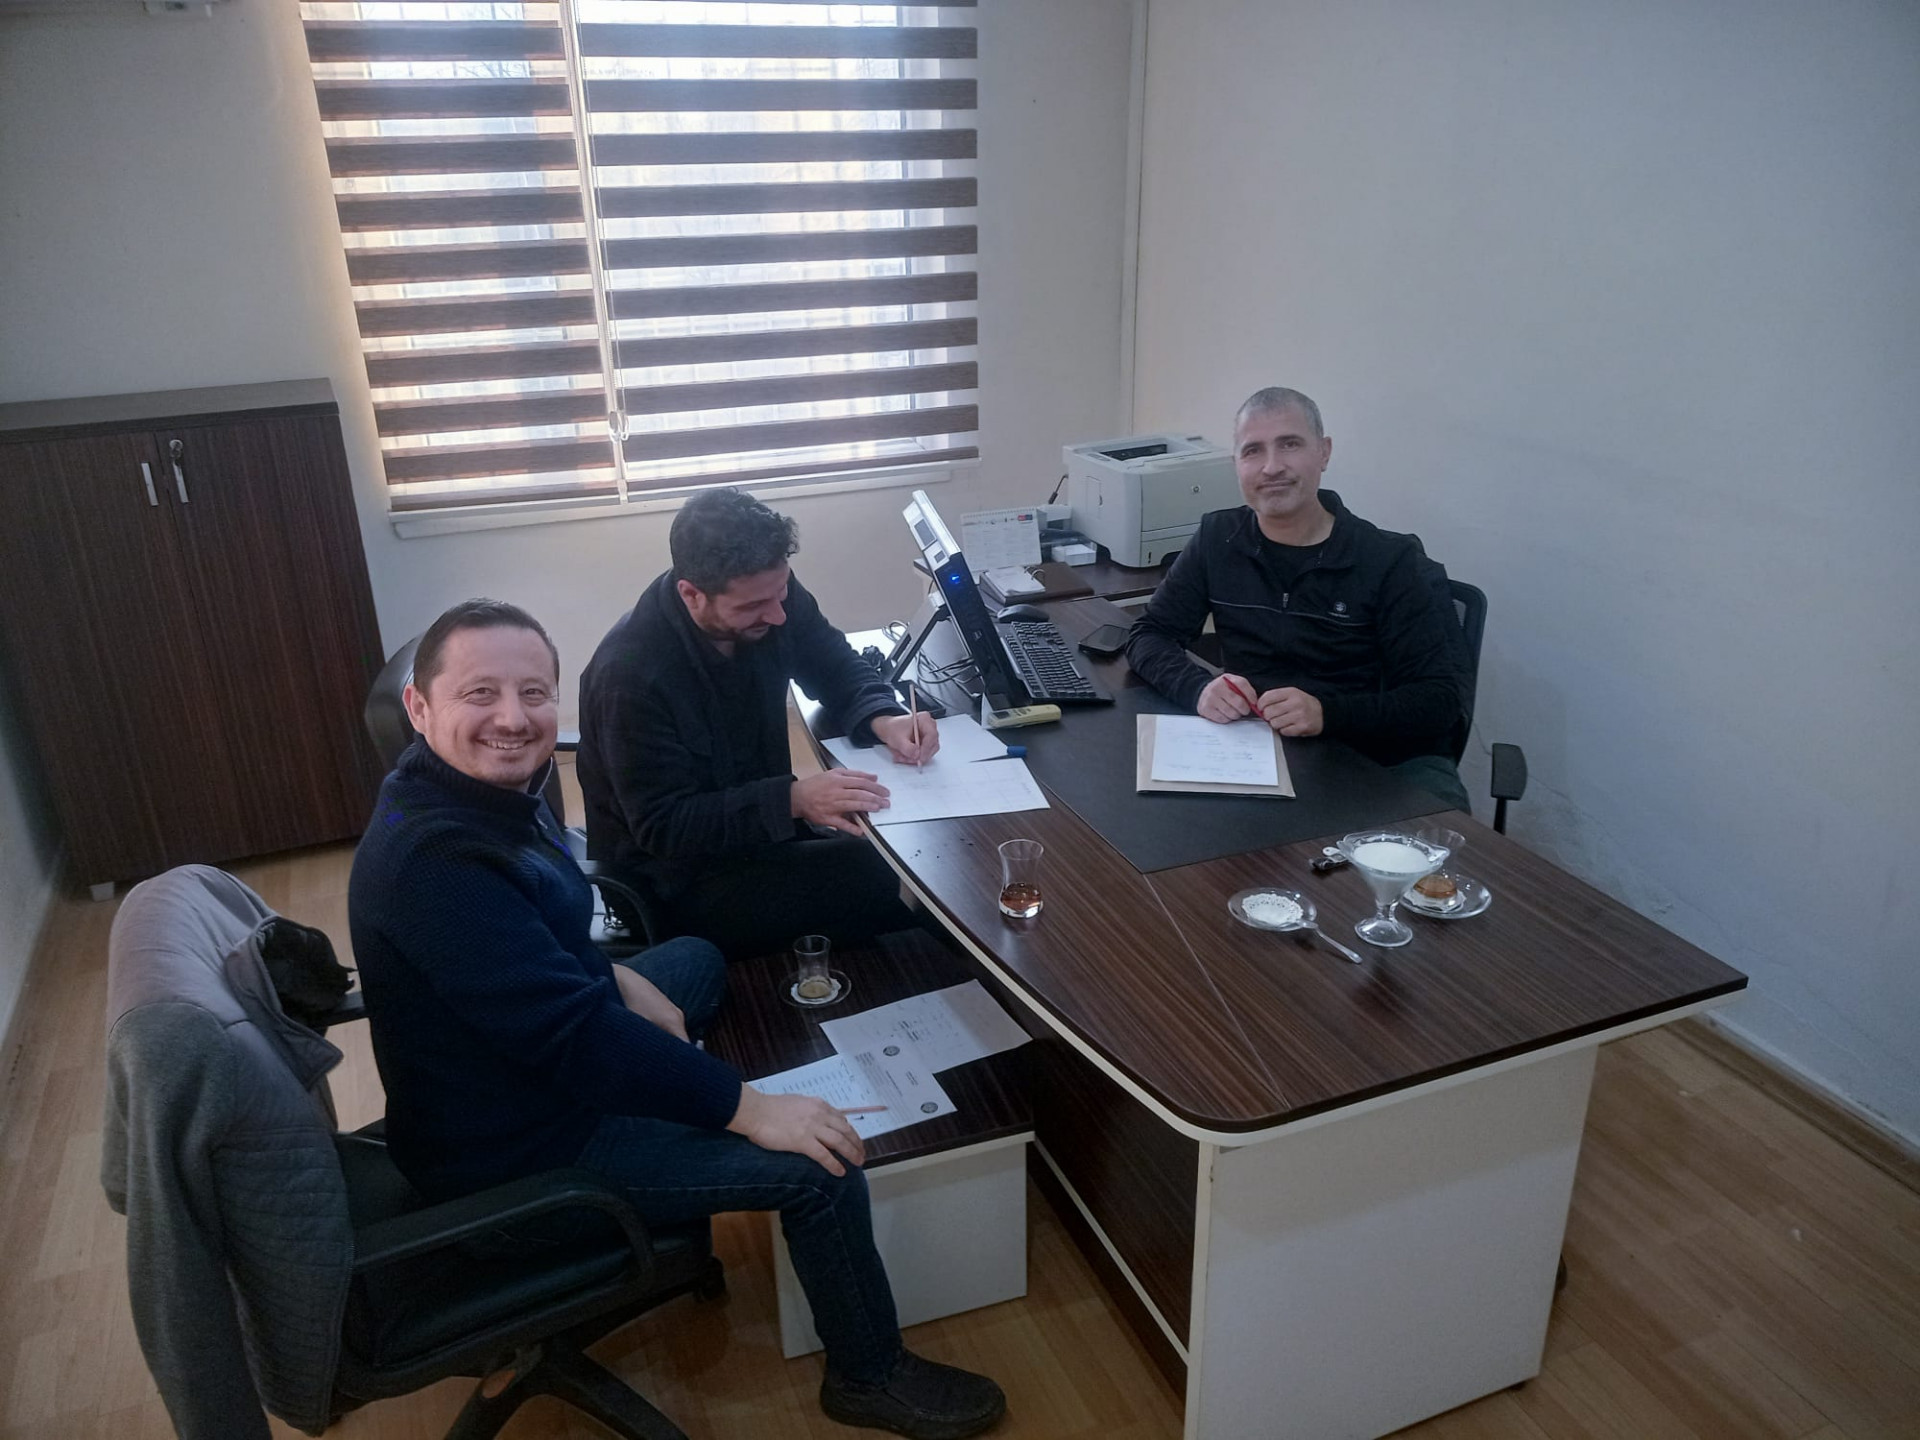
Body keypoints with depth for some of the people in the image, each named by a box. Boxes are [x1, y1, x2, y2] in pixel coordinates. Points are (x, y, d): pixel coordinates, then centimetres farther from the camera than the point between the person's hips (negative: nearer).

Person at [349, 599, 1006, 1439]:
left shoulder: (486, 784, -3)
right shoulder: (433, 858, -33)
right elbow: (570, 1032, -34)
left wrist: (619, 982, -2)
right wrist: (750, 1109, -28)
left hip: (522, 1066, 10)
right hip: (513, 1146, -10)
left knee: (697, 960, 26)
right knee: (821, 1168, -12)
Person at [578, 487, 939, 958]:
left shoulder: (769, 593, -10)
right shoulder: (632, 674, -28)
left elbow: (834, 664, 5)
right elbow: (662, 828, -23)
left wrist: (883, 718, -17)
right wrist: (793, 800, -34)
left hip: (764, 825, 7)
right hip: (677, 872, -7)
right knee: (883, 880, -23)